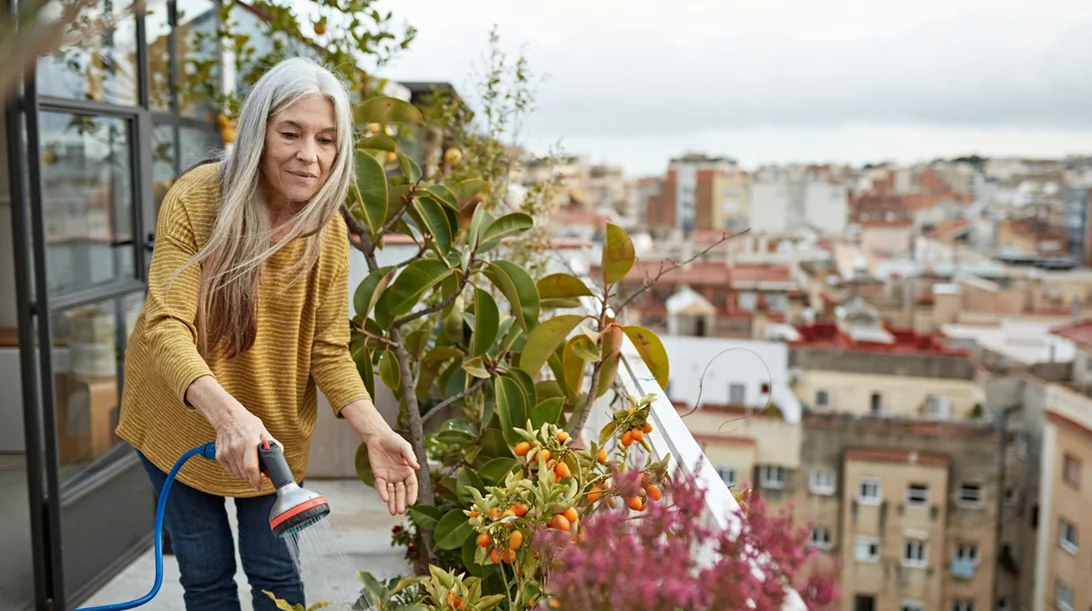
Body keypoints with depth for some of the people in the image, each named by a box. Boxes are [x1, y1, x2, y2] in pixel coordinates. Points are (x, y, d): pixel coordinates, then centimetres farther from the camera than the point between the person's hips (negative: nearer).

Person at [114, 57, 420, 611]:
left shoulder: (328, 231, -13)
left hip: (272, 426, 2)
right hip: (180, 419, -1)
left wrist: (375, 432, -26)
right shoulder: (196, 199, -21)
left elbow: (328, 350, -9)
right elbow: (166, 327, -29)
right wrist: (225, 412, -47)